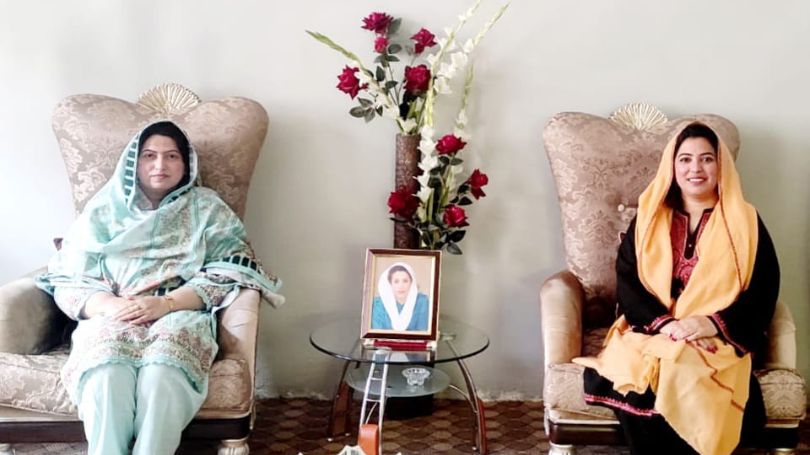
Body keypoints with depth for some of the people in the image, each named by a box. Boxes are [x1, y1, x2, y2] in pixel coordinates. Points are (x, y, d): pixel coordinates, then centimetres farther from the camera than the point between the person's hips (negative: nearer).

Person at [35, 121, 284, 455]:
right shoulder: (104, 209, 18)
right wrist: (110, 305, -14)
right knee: (107, 372, -35)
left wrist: (166, 303, -16)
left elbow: (228, 273, 0)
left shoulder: (206, 208, 15)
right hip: (112, 318, 1)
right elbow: (68, 280, 10)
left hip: (181, 315, -1)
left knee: (163, 372, -37)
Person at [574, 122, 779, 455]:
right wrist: (665, 323, -15)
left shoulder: (745, 222, 6)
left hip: (720, 339, -1)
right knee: (633, 380, -31)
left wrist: (714, 324, -15)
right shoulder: (649, 216, 10)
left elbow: (763, 292, 2)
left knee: (686, 382, -34)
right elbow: (626, 281, 3)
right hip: (652, 331, 1)